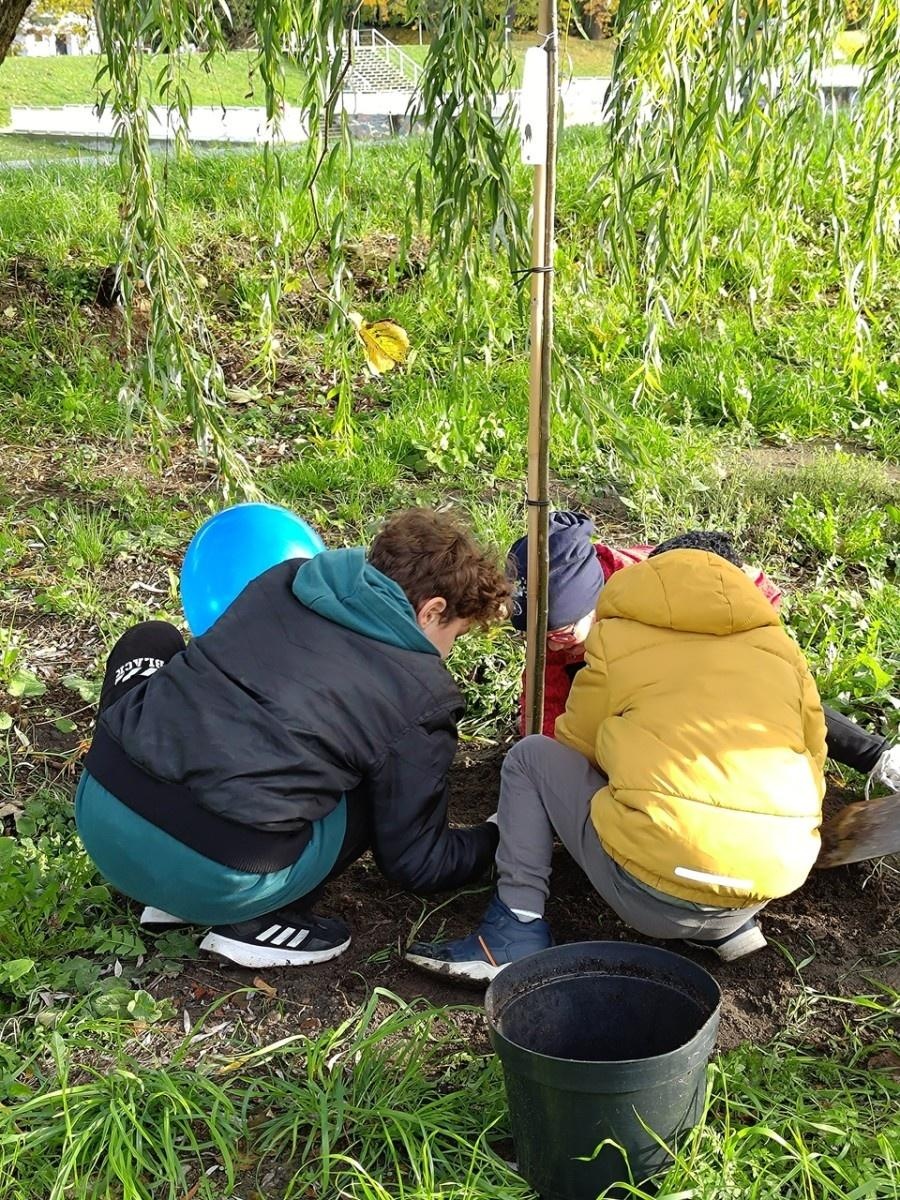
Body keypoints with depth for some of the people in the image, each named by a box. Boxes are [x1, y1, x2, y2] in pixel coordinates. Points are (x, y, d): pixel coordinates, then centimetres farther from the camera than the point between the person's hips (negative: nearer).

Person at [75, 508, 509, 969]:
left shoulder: (286, 578, 14)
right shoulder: (422, 696, 1)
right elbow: (414, 863, 12)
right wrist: (497, 838, 31)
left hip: (98, 810, 4)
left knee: (152, 641, 31)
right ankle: (259, 922, 8)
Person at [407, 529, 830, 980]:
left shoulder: (618, 638, 9)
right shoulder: (782, 647, 16)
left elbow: (575, 748, 20)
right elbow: (811, 766, 20)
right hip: (775, 882, 5)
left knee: (531, 757, 17)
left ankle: (517, 930, 6)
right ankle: (730, 925, 17)